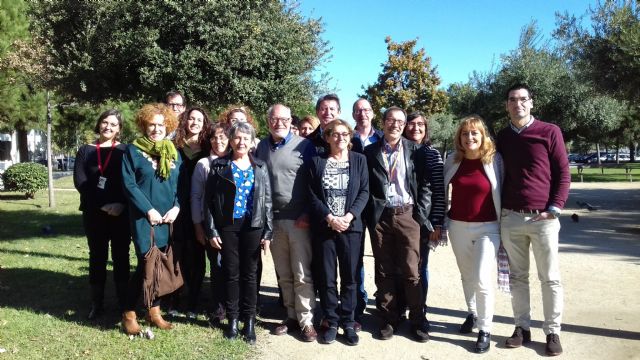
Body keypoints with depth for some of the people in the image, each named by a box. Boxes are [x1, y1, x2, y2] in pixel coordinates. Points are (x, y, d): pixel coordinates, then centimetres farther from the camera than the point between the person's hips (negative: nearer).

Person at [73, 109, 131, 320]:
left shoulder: (125, 151, 2)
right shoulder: (85, 151, 7)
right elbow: (79, 181, -3)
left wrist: (121, 204, -20)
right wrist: (103, 204, -14)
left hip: (121, 213, -2)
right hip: (94, 213, 2)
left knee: (120, 256, 5)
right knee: (97, 257, 9)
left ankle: (123, 302, 14)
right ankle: (97, 304, 19)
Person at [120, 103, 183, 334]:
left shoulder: (174, 152, 11)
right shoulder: (133, 150, -2)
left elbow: (181, 184, 9)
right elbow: (129, 184, -9)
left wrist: (176, 207, -7)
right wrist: (149, 210, -14)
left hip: (168, 218, 5)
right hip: (144, 218, -4)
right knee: (146, 263, -7)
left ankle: (154, 311, 22)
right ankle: (129, 313, 10)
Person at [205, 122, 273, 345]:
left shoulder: (260, 167, 7)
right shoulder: (219, 166, 2)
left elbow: (267, 201, 6)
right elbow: (209, 199, 1)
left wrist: (268, 232, 0)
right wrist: (212, 230, -6)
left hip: (253, 226, 1)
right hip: (227, 226, -1)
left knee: (250, 274, 6)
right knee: (231, 273, 6)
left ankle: (249, 321, 16)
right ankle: (233, 320, 19)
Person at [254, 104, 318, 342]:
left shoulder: (304, 146, -2)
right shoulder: (262, 147, 10)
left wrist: (308, 214, -9)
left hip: (299, 220, -4)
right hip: (272, 220, 4)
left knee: (302, 274, -1)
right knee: (283, 274, 11)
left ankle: (306, 321, 9)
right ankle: (292, 316, 22)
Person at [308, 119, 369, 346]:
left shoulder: (359, 160, 7)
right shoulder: (317, 161, 5)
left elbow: (364, 192, 0)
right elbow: (312, 195, -1)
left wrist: (348, 217, -12)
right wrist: (330, 218, -12)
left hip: (351, 226, 0)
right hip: (324, 226, 0)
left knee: (350, 277, 5)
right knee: (327, 278, 4)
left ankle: (348, 323, 17)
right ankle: (331, 322, 17)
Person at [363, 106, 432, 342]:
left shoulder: (414, 150, 6)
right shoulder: (370, 152, 7)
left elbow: (424, 184, 4)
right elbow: (364, 186, 5)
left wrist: (421, 213, -4)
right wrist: (369, 216, -2)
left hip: (407, 214, -1)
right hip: (380, 217, 1)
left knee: (411, 271, 1)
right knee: (384, 271, 7)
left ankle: (417, 320, 13)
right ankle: (388, 319, 17)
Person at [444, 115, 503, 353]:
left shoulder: (494, 160, -8)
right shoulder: (453, 161, 1)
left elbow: (502, 193, -2)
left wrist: (504, 224, -2)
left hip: (487, 228, -3)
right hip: (458, 226, 4)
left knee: (482, 279, -8)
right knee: (466, 275, 17)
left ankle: (485, 330, 8)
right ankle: (472, 314, 39)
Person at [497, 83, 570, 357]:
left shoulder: (550, 132, 0)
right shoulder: (502, 137, 10)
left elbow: (563, 173, -1)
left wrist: (554, 209, -9)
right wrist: (499, 209, 9)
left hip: (543, 218, -3)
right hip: (510, 218, 3)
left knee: (550, 278, 4)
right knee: (517, 277, 9)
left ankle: (552, 332, 16)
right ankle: (522, 327, 20)